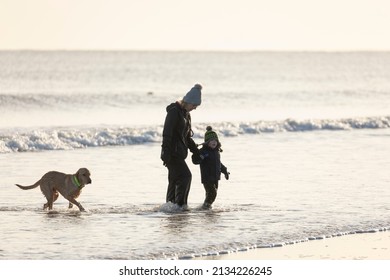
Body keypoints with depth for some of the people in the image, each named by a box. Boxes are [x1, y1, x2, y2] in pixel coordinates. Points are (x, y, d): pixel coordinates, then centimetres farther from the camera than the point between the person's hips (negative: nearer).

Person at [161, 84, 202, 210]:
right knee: (185, 176, -15)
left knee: (175, 180, 10)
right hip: (172, 152, -10)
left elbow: (187, 137, 27)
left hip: (180, 152, 10)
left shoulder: (186, 113, 18)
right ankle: (180, 204, -13)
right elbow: (167, 133, -18)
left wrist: (196, 151, 24)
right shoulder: (174, 111, -12)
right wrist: (166, 152, -23)